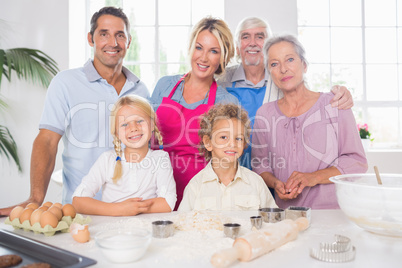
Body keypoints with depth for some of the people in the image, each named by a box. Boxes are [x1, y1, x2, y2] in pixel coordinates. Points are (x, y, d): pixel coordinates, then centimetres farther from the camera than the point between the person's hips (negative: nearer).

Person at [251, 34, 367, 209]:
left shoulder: (333, 104, 4)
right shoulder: (265, 114, 10)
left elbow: (357, 161, 2)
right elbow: (259, 164, 13)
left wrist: (315, 177, -11)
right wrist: (275, 183, -7)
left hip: (331, 210, -1)